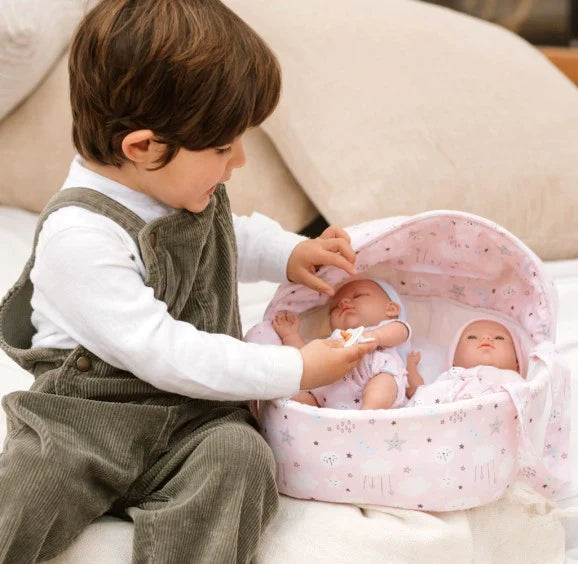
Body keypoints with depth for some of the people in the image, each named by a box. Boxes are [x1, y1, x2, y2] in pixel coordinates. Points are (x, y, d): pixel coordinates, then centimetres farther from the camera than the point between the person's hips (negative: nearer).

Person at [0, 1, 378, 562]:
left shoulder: (184, 189, 5)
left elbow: (230, 237, 32)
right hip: (86, 416, -5)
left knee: (240, 458, -26)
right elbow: (165, 354, -25)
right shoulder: (79, 236, -22)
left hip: (195, 418, 6)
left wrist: (287, 253, 13)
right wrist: (293, 370, -20)